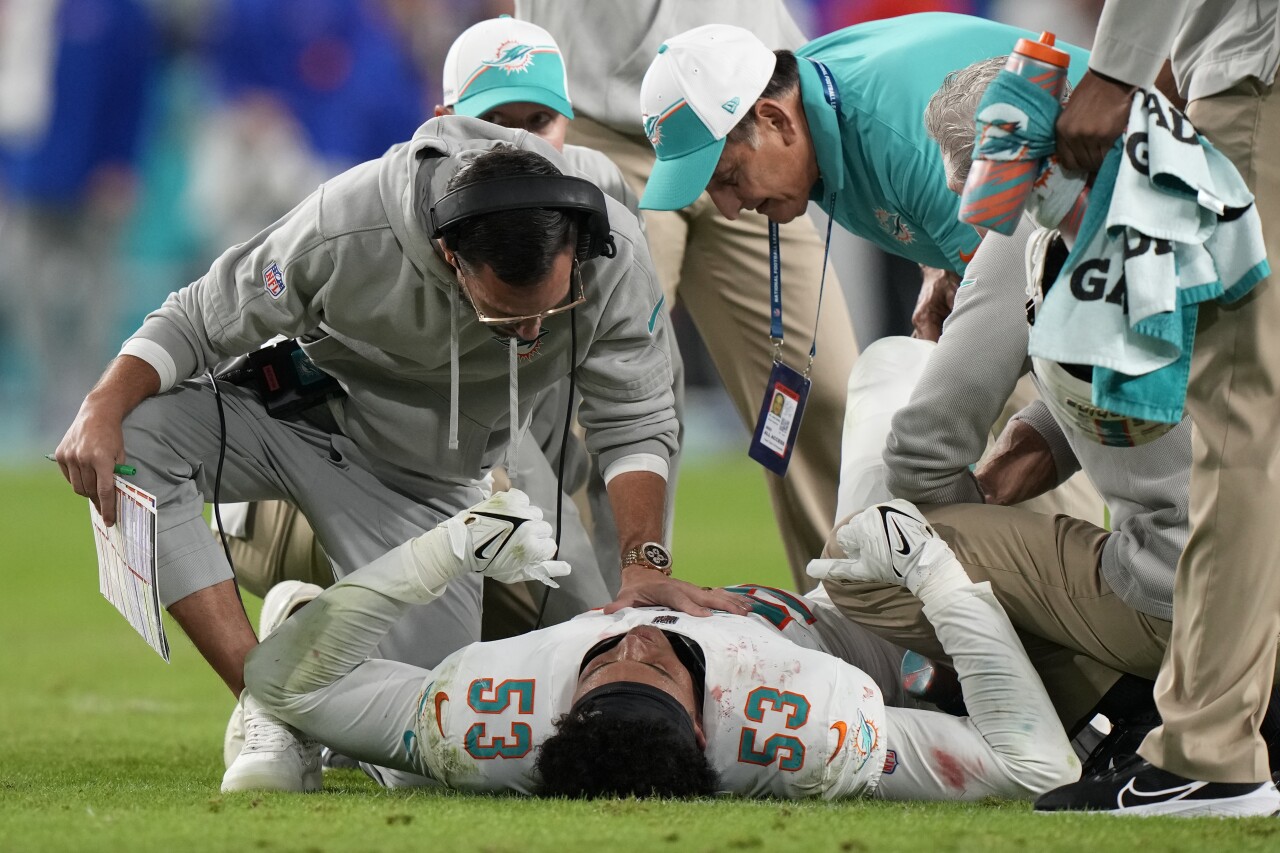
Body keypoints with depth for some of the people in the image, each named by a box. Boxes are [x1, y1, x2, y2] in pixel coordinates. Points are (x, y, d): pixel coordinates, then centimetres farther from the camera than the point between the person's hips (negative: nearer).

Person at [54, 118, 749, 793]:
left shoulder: (611, 258, -28)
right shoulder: (346, 231, -34)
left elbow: (634, 425, -16)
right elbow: (198, 322, -18)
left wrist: (645, 562, -32)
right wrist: (103, 406, -34)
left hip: (422, 479, 1)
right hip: (294, 412, -1)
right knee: (132, 438, -33)